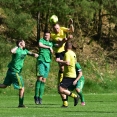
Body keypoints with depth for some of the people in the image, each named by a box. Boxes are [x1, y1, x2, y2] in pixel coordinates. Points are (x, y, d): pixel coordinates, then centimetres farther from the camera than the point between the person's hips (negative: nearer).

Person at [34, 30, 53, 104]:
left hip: (48, 62, 5)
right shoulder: (42, 40, 4)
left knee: (44, 80, 3)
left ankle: (40, 97, 4)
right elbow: (40, 45, -18)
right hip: (41, 61, -5)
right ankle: (36, 96, -9)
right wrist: (49, 47, -16)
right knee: (40, 78, -12)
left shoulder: (51, 43, 21)